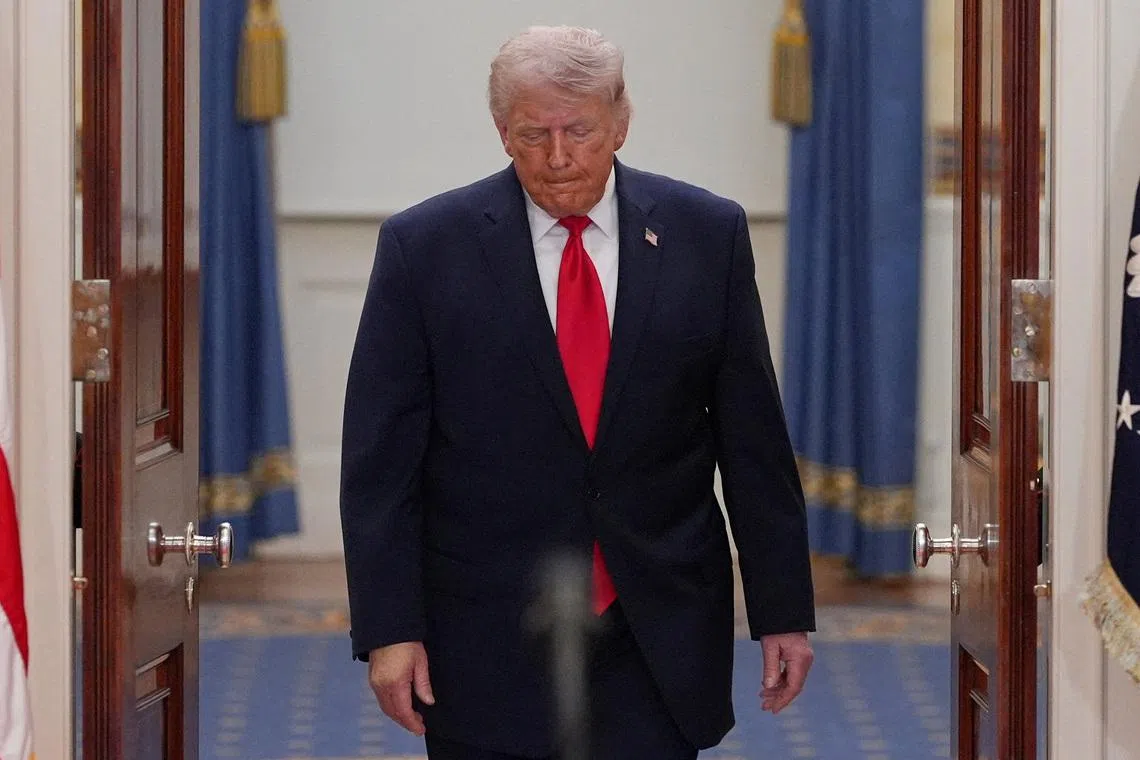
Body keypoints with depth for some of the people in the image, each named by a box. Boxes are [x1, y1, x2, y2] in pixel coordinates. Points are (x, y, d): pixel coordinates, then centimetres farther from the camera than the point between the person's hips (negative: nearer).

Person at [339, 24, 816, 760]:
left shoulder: (707, 234, 2)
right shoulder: (424, 247, -2)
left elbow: (754, 441, 5)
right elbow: (381, 459, -3)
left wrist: (783, 610, 4)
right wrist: (388, 629, -9)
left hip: (660, 639, 1)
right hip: (488, 639, -1)